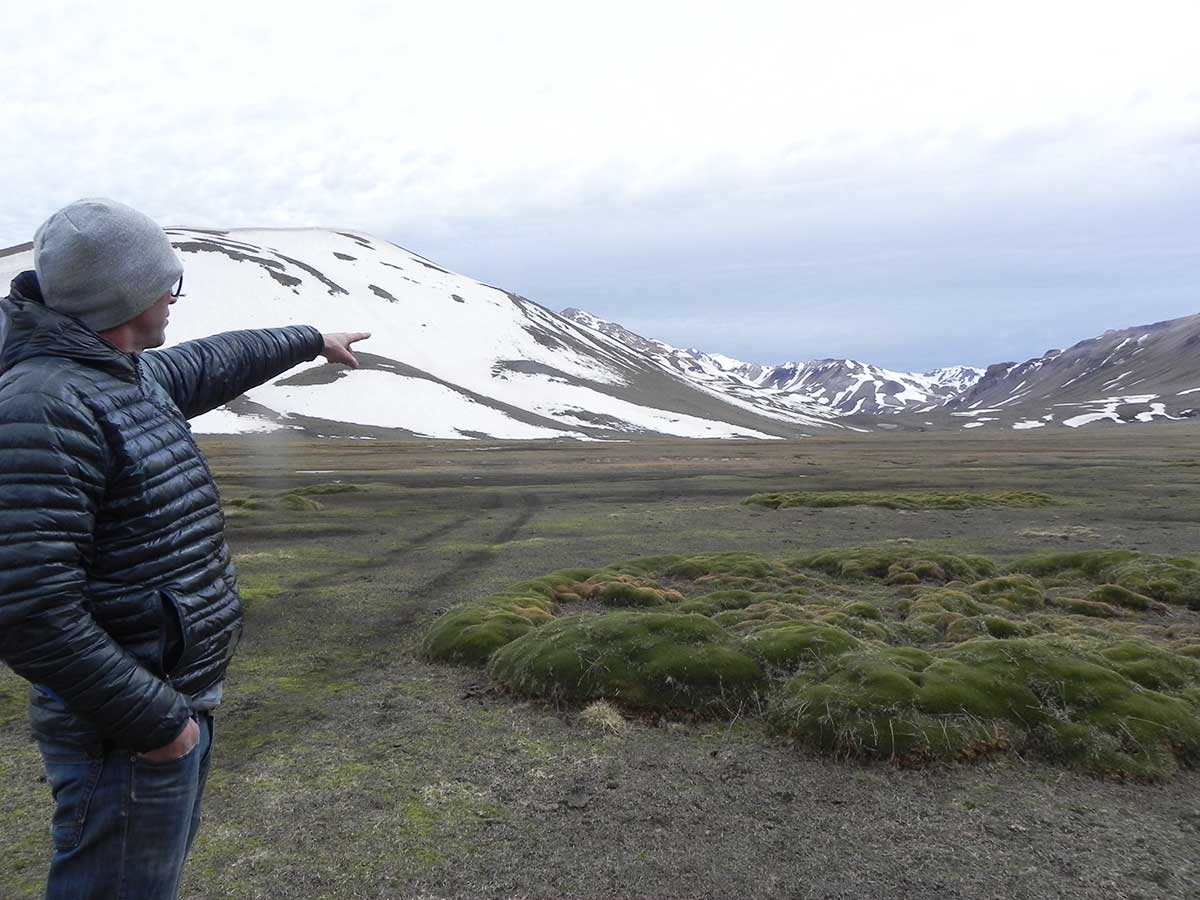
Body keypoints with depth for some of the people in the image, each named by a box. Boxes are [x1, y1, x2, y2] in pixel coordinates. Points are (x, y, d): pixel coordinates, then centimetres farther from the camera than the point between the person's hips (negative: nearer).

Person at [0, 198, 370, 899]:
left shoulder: (129, 374, 6)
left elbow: (218, 361, 27)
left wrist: (314, 340, 41)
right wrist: (152, 719, -23)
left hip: (181, 697, 10)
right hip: (128, 732, -10)